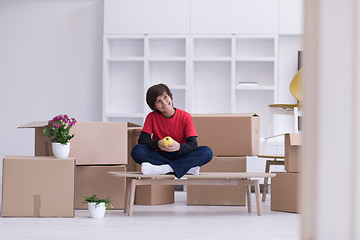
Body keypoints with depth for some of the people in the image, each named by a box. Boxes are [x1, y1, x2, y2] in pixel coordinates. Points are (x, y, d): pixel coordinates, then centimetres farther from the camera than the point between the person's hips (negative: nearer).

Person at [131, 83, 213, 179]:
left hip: (180, 156, -1)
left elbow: (193, 145, -13)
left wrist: (178, 147, -36)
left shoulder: (186, 117, -5)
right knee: (137, 150, -29)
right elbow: (142, 140, -11)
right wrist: (157, 144, -33)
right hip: (159, 156, 1)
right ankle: (187, 168, -32)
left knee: (207, 152, -26)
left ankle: (164, 169, -37)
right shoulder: (152, 117, -2)